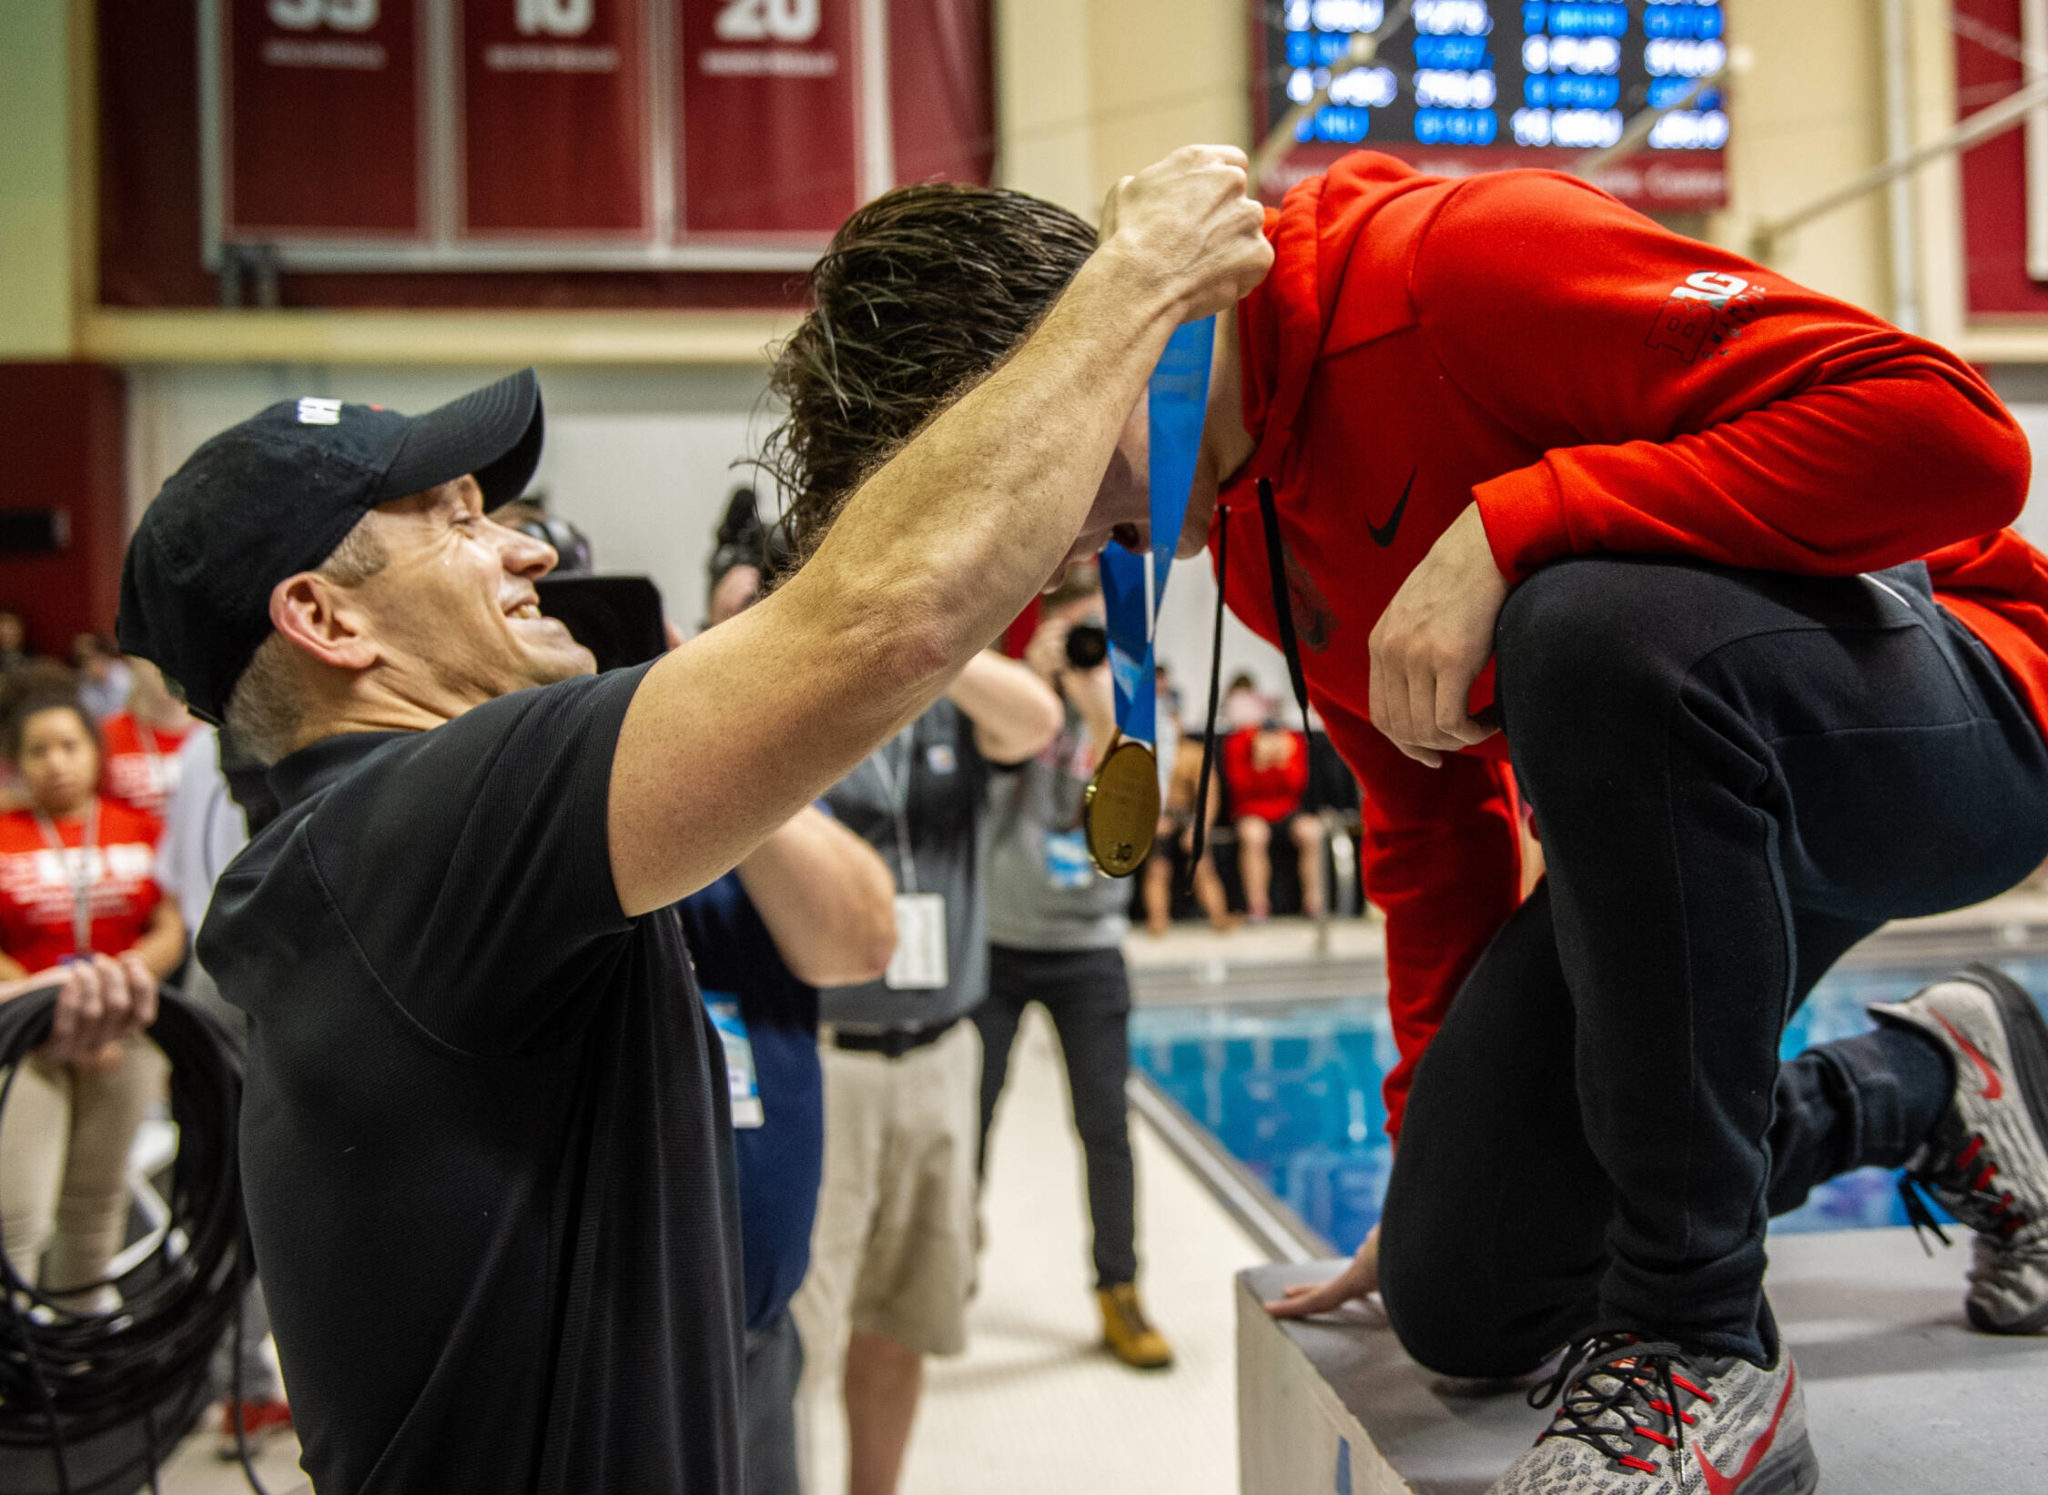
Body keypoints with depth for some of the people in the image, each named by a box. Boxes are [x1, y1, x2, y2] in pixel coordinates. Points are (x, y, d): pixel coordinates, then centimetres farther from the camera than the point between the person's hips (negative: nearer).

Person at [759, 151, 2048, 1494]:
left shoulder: (1460, 262, -23)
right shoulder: (1252, 539, 4)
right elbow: (1432, 817, 13)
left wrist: (1503, 527, -34)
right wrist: (1439, 1141, 14)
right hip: (1696, 799, 8)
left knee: (1593, 622, -39)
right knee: (1460, 1298, 2)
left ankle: (1696, 1339, -22)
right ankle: (1923, 1089, 21)